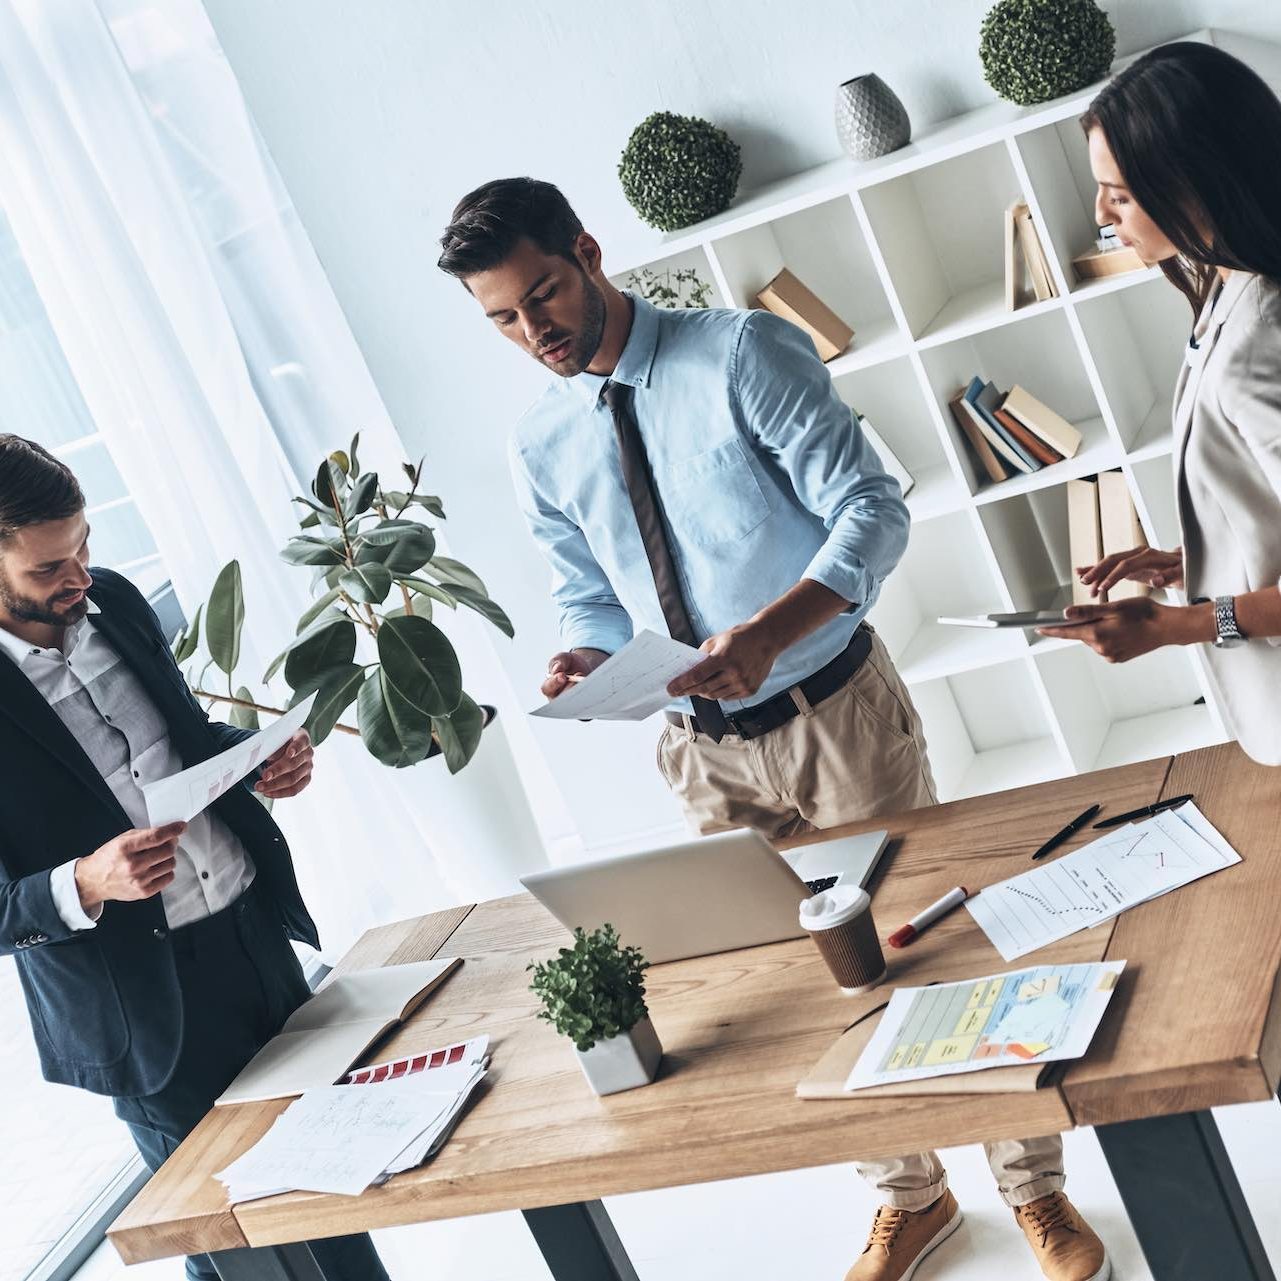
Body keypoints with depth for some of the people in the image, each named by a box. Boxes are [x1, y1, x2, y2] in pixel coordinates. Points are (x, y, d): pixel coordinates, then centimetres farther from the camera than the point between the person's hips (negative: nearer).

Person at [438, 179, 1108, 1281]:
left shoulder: (743, 353, -13)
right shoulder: (540, 448, 3)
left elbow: (871, 509, -18)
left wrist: (772, 631, -33)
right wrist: (584, 658, -12)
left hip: (838, 714, -4)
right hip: (707, 751, 5)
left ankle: (1036, 1191, 29)